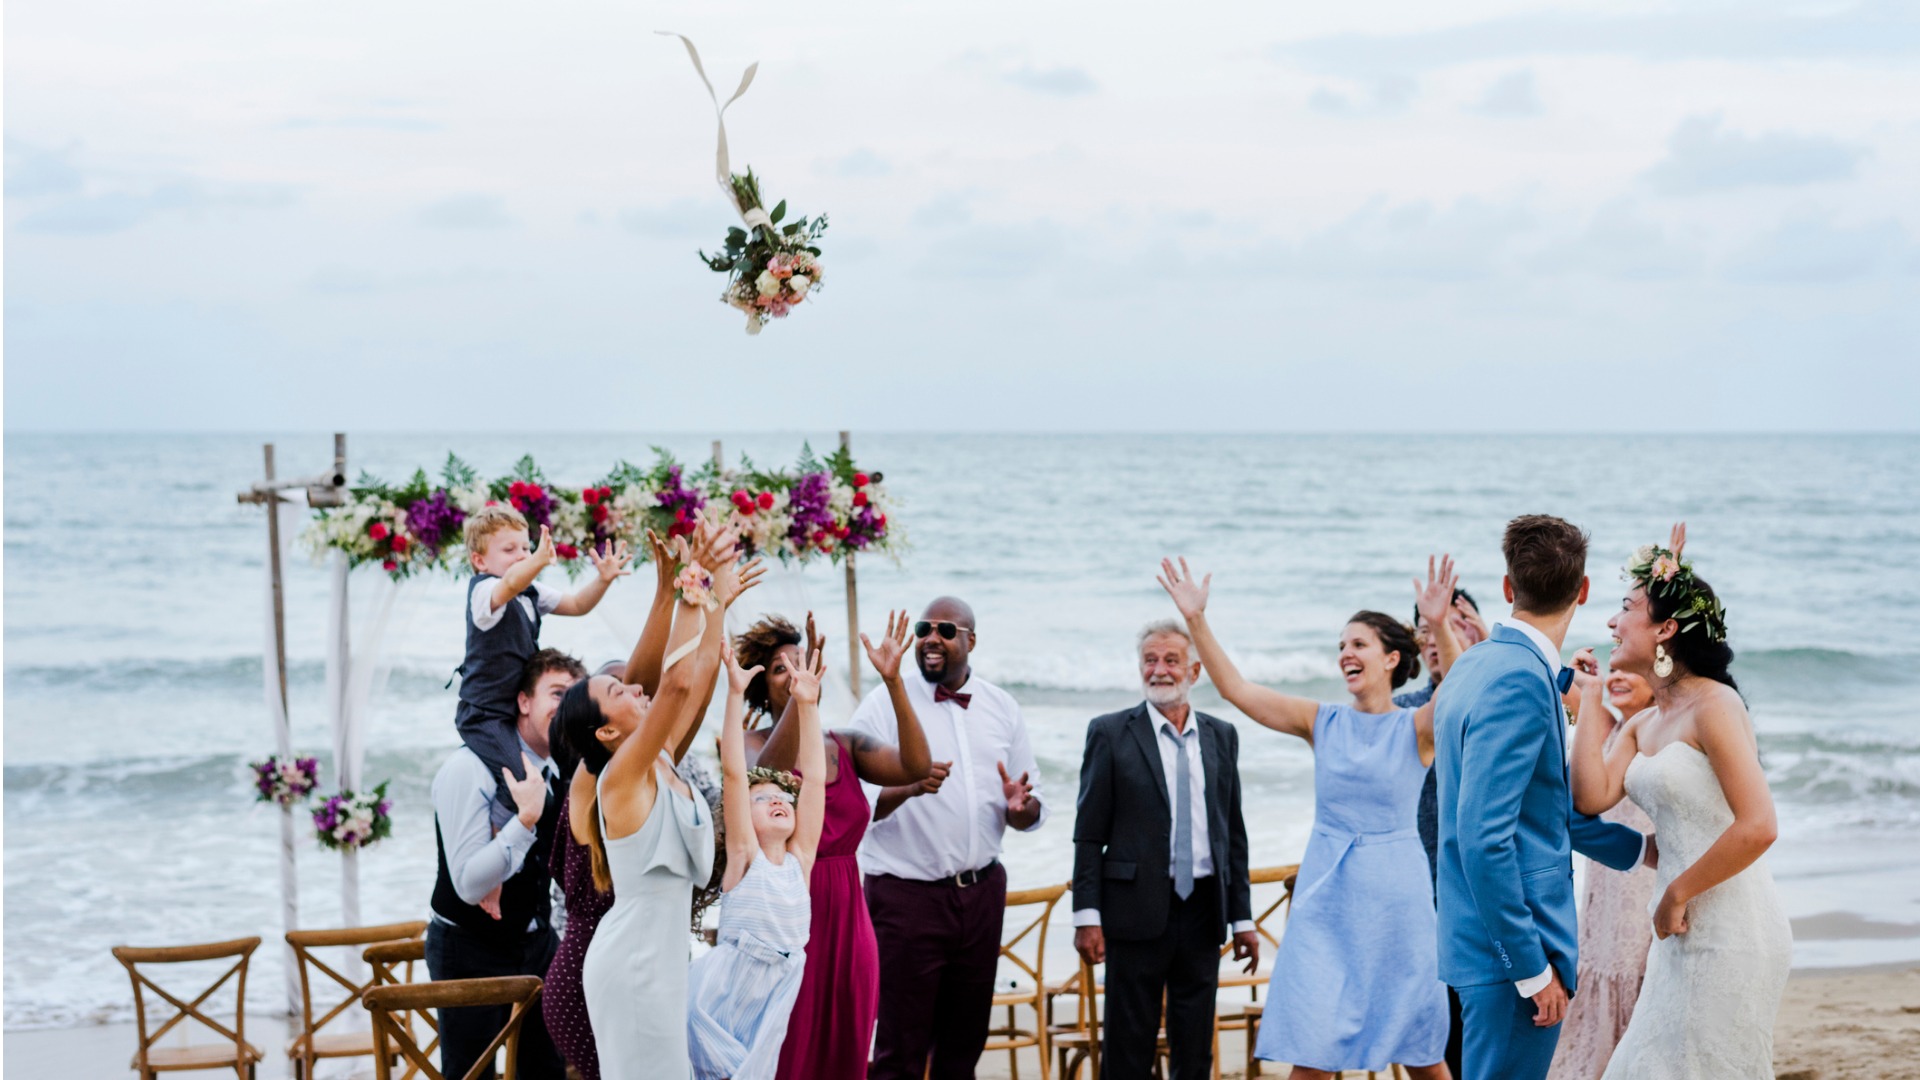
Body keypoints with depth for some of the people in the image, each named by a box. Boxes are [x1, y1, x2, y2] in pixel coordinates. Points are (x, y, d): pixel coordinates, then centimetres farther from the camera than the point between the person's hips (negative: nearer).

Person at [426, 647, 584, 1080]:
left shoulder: (561, 772, 3)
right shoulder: (471, 767, -20)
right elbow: (470, 885, -26)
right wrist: (526, 817, -35)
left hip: (537, 943, 7)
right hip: (471, 951, -7)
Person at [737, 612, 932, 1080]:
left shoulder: (847, 747, 8)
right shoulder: (752, 744, -3)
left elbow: (916, 766, -9)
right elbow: (767, 770, -28)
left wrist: (892, 680, -19)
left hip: (847, 922, 4)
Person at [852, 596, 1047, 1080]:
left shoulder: (1002, 708, 9)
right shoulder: (885, 704, -3)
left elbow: (1033, 812, 10)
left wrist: (1021, 807, -13)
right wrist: (909, 787, -29)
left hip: (982, 892, 4)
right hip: (906, 893, -4)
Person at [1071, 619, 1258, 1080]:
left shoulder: (1221, 736, 10)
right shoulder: (1110, 733, -1)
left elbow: (1233, 831, 13)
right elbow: (1088, 834, -3)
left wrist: (1243, 918, 10)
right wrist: (1086, 916, -10)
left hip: (1203, 911, 3)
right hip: (1138, 908, -3)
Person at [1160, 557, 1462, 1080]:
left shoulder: (1415, 728, -4)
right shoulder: (1322, 722, 6)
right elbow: (1235, 688, 0)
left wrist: (1440, 626, -40)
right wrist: (1196, 619, -9)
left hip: (1393, 895, -3)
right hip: (1325, 896, 3)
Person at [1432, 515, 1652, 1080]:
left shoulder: (1475, 664, 12)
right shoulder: (1521, 680, -18)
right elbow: (1485, 838, -23)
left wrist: (1640, 848, 32)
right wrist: (1533, 969, -19)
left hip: (1488, 943, 10)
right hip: (1513, 948, -10)